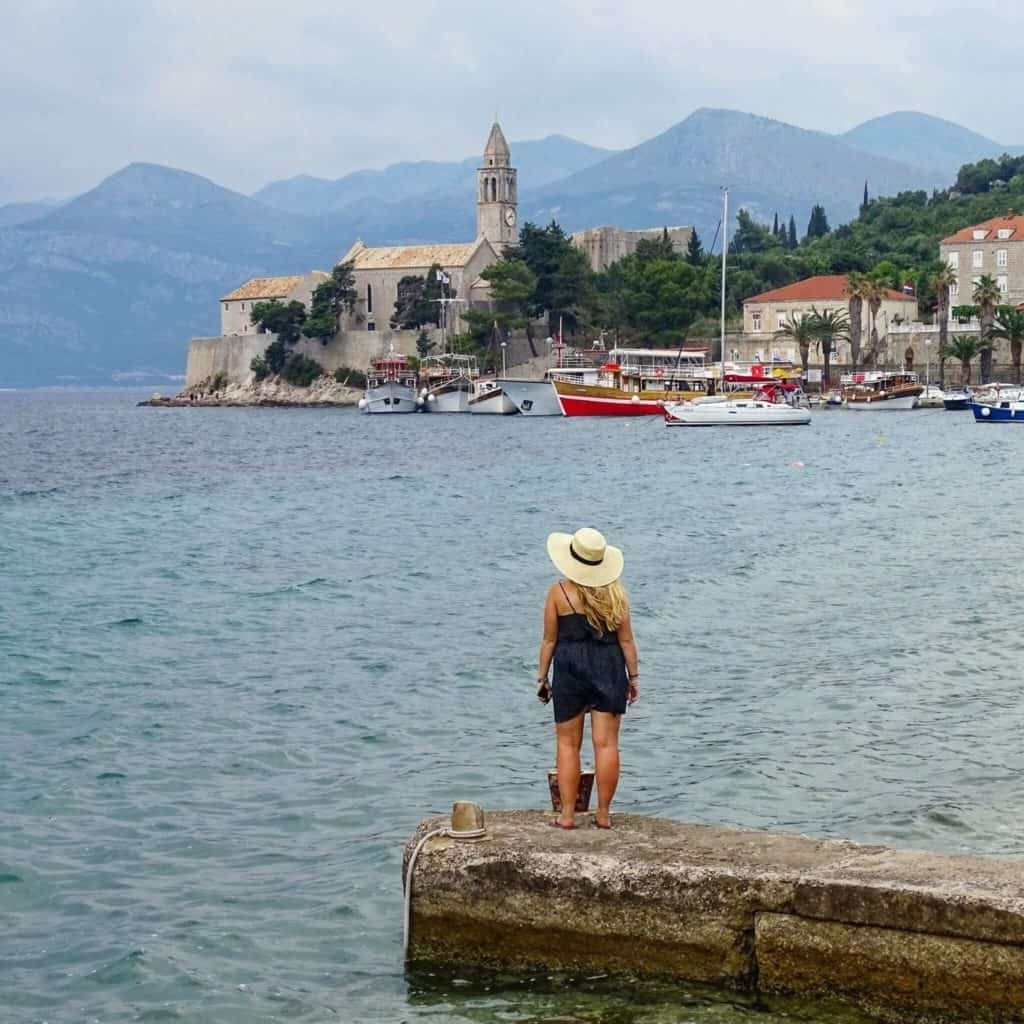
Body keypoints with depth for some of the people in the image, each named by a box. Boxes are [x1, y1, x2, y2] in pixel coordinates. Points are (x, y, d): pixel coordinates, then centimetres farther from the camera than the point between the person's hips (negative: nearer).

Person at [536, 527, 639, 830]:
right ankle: (603, 813, 8)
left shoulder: (558, 592, -5)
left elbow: (549, 640, -1)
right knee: (606, 743, 4)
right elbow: (626, 640, 2)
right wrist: (633, 676, 11)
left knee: (567, 744, 7)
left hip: (569, 669, -2)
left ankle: (567, 814, 6)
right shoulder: (615, 593, 1)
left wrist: (542, 677, 8)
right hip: (609, 669, 2)